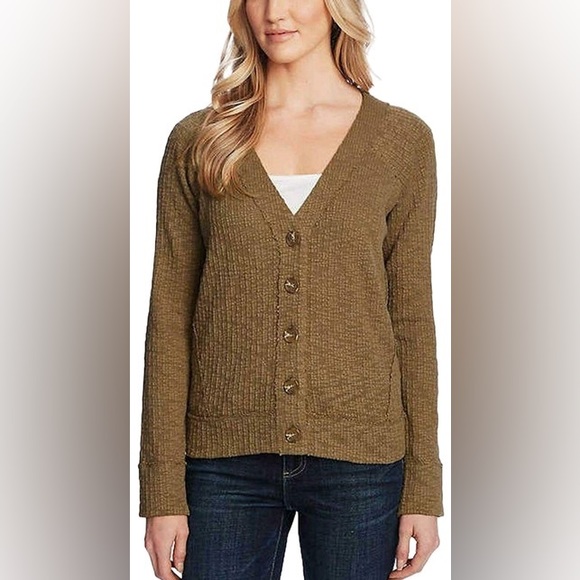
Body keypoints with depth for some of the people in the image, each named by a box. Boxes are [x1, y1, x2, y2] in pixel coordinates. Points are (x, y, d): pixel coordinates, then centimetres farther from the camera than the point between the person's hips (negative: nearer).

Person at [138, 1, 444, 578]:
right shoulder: (197, 141, 2)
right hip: (226, 461, 1)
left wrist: (424, 489, 0)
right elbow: (169, 319, 1)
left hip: (359, 459, 0)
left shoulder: (402, 139, 2)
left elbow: (411, 315, 3)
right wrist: (163, 493, -3)